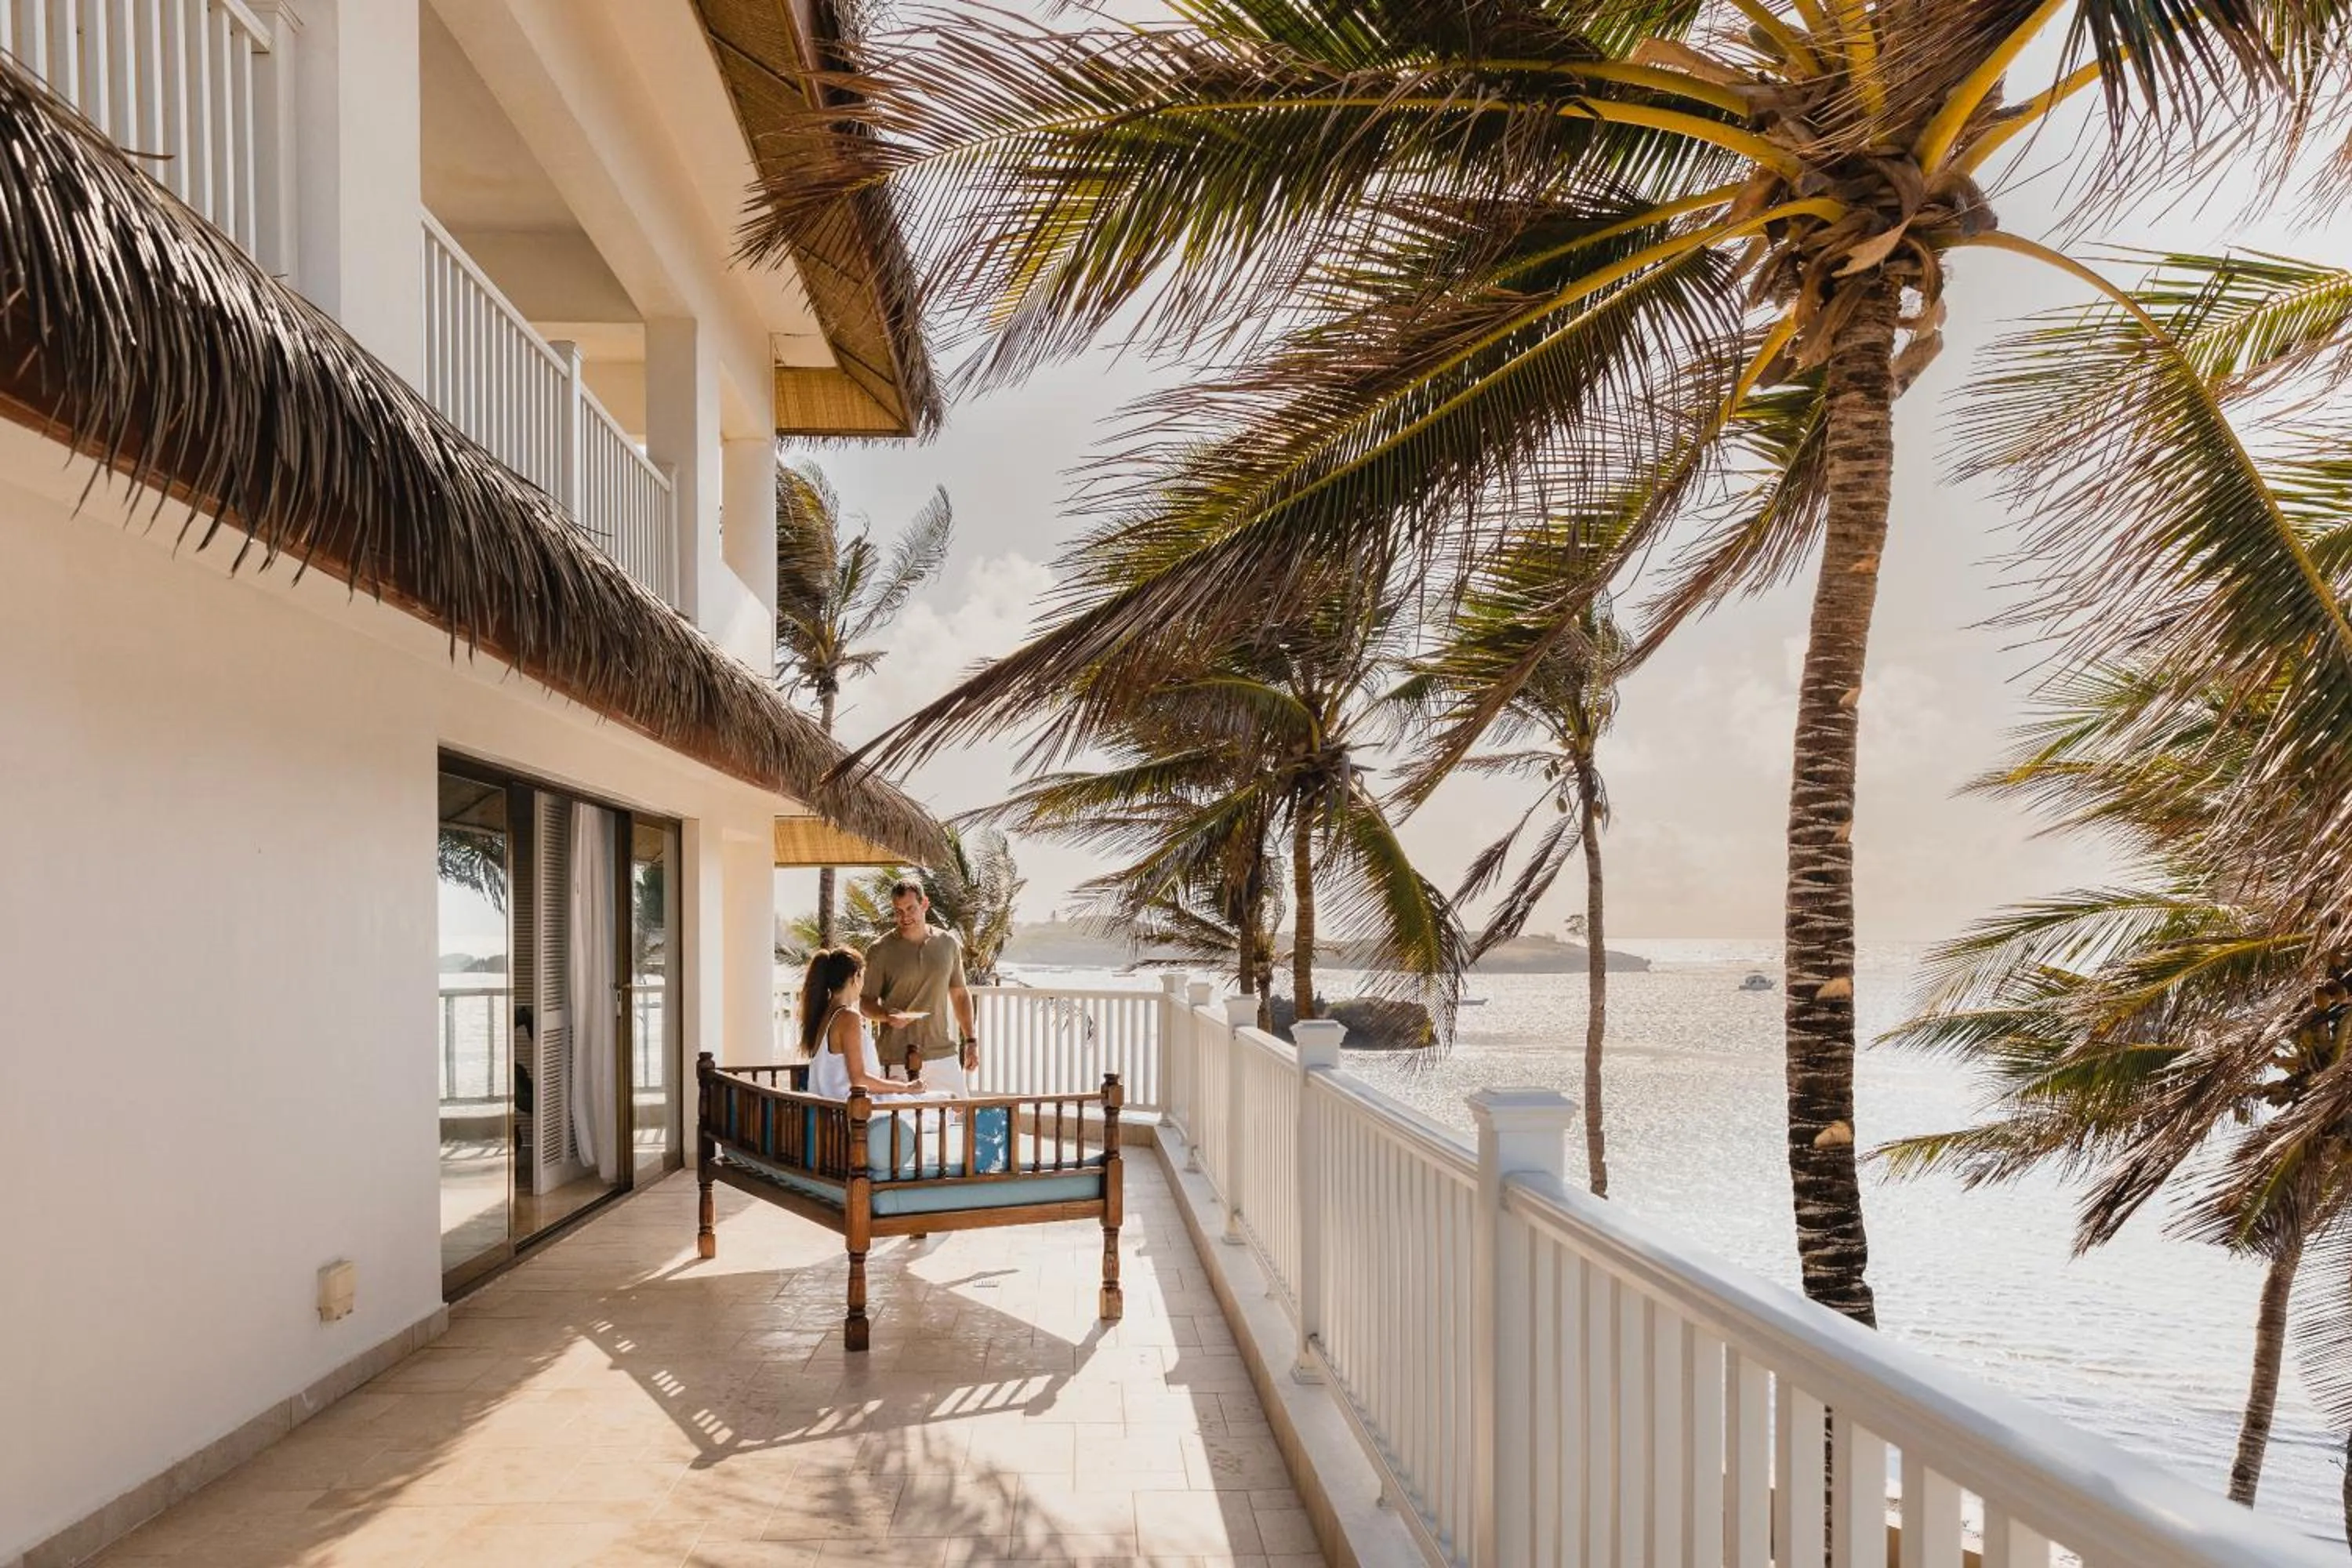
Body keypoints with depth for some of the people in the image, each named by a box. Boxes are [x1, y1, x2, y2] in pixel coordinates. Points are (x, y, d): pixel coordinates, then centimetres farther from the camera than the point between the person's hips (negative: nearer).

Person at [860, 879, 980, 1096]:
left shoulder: (948, 944, 8)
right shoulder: (880, 951, -1)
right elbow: (866, 1002, 2)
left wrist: (971, 1041, 12)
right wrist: (888, 1016, -19)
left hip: (944, 1054, 3)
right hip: (898, 1059, -3)